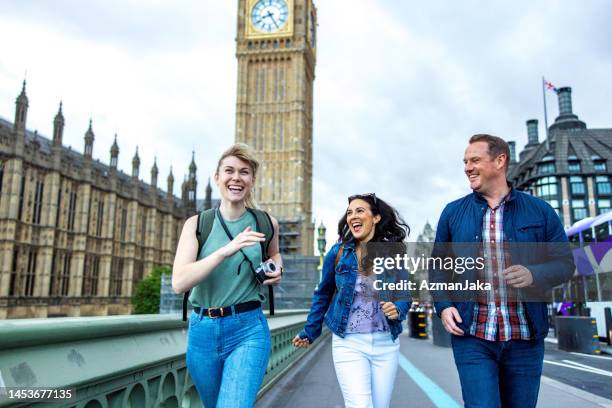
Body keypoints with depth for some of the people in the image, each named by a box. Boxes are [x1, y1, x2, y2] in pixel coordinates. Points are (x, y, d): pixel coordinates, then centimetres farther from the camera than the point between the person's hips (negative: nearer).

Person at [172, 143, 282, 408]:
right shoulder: (197, 224, -3)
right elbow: (179, 282, -16)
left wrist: (277, 269, 0)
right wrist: (226, 250, -26)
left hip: (248, 331, -2)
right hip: (202, 332, 2)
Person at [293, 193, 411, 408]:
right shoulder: (338, 252, -3)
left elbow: (405, 295, 8)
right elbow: (323, 295, 9)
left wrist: (397, 310, -15)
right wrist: (310, 333, 15)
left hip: (386, 344, 2)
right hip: (348, 343, -2)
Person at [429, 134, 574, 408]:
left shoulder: (540, 211, 4)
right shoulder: (453, 212, 6)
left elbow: (565, 262, 4)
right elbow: (438, 265, 11)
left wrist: (533, 274, -17)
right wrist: (443, 306, -5)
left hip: (525, 338, 1)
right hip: (471, 337, 0)